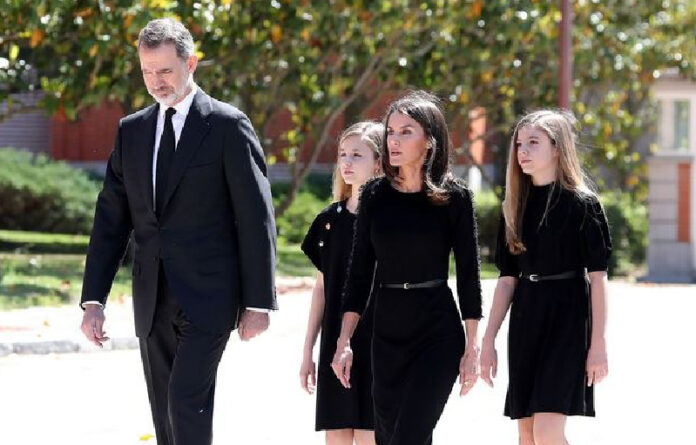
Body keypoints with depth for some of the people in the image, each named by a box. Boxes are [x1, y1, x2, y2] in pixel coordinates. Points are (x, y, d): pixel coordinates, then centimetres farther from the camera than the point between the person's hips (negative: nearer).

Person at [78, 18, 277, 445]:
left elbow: (256, 218, -5)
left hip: (208, 295, -6)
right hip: (153, 298, 6)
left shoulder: (228, 125, -3)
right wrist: (94, 299, 4)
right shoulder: (131, 130, 12)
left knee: (187, 398, -18)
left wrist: (258, 301, -8)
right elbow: (111, 218, 12)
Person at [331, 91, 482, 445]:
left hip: (438, 335, -4)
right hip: (386, 332, 4)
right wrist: (344, 341, 3)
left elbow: (468, 273, -2)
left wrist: (472, 348, -4)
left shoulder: (453, 197, -4)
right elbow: (359, 272, 8)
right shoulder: (375, 196, 5)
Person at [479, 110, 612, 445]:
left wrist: (598, 343, -12)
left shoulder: (581, 204, -6)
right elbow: (507, 278, 13)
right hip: (525, 321, 6)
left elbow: (598, 278, -8)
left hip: (567, 319, -6)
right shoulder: (515, 207, 11)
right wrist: (489, 340, 9)